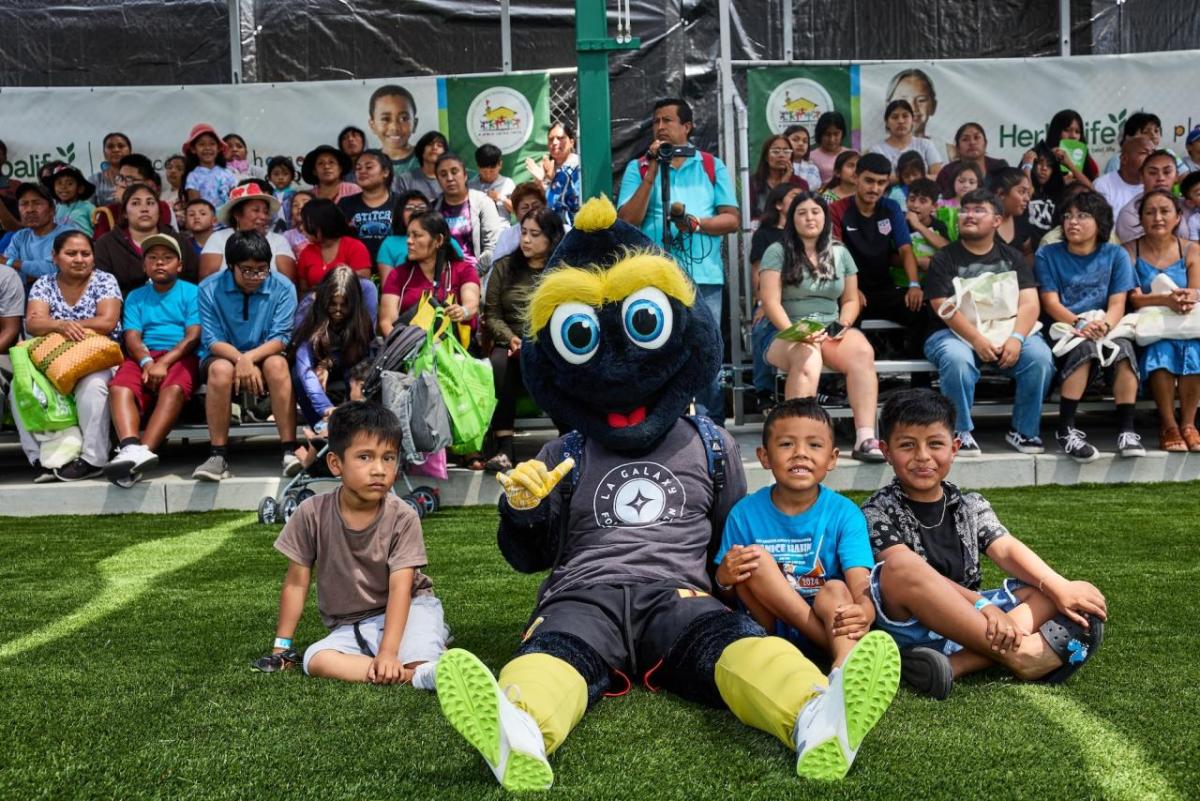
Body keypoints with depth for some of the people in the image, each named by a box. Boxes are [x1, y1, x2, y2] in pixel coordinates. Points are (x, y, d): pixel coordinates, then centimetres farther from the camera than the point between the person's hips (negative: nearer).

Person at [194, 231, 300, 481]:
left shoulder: (282, 287, -7)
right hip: (224, 356, 0)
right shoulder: (209, 289, -7)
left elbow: (281, 339, -12)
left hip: (265, 355, 0)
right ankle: (218, 456, -29)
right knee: (221, 369, -35)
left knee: (277, 364, -34)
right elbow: (213, 341, -11)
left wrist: (250, 358, -30)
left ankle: (290, 451, -33)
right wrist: (240, 360, -32)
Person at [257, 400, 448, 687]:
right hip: (349, 627, 3)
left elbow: (400, 588, -20)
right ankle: (413, 675, -33)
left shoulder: (403, 518, -14)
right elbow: (296, 582, 1)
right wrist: (282, 647, 2)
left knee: (421, 661, -35)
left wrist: (388, 652, -32)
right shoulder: (313, 514, -8)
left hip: (406, 608, -3)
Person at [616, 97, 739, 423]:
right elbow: (627, 222, -1)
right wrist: (652, 174, -6)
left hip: (704, 276, 1)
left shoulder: (713, 166, 14)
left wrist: (696, 222, -10)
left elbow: (732, 219, 7)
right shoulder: (639, 167, 11)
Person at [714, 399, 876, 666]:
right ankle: (837, 644, -21)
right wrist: (724, 577, -21)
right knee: (755, 557, -20)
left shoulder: (844, 513, -4)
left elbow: (861, 584, -18)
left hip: (828, 619, -1)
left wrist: (864, 612, -43)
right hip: (770, 628, 1)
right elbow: (729, 593, 5)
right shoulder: (745, 513, -1)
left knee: (836, 590, -30)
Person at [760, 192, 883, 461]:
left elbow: (851, 300, 20)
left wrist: (843, 323, -2)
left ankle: (865, 438, -37)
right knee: (808, 360, -40)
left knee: (863, 352, -31)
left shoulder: (840, 253, 19)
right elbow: (771, 302, -4)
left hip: (832, 331, 3)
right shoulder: (777, 252, 5)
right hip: (787, 333, -3)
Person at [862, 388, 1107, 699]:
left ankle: (957, 665, -30)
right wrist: (983, 605, -25)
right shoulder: (878, 512, -2)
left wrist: (1061, 588, -18)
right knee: (900, 567, -35)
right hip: (913, 626, -5)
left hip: (969, 622, 6)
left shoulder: (971, 506, 14)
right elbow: (902, 572, -15)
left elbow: (1006, 549, 0)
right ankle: (1016, 653, -25)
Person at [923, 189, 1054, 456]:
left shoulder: (1012, 258, 14)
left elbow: (1029, 303, 3)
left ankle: (1023, 430, -6)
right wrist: (977, 340, -20)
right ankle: (962, 432, -16)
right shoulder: (944, 259, 6)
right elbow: (945, 307, -7)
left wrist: (1016, 338, -17)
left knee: (1040, 356, -26)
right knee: (957, 359, -36)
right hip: (956, 333, -2)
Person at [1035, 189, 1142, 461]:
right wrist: (1079, 324, -22)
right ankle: (1066, 429, -33)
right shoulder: (1048, 255, 6)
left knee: (1125, 348, -31)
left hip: (1107, 329, 2)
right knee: (1084, 346, -35)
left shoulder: (1115, 255, 10)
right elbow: (1051, 303, -3)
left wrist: (1104, 325, -22)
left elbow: (1117, 303, 1)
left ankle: (1126, 429, -28)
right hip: (1063, 330, -2)